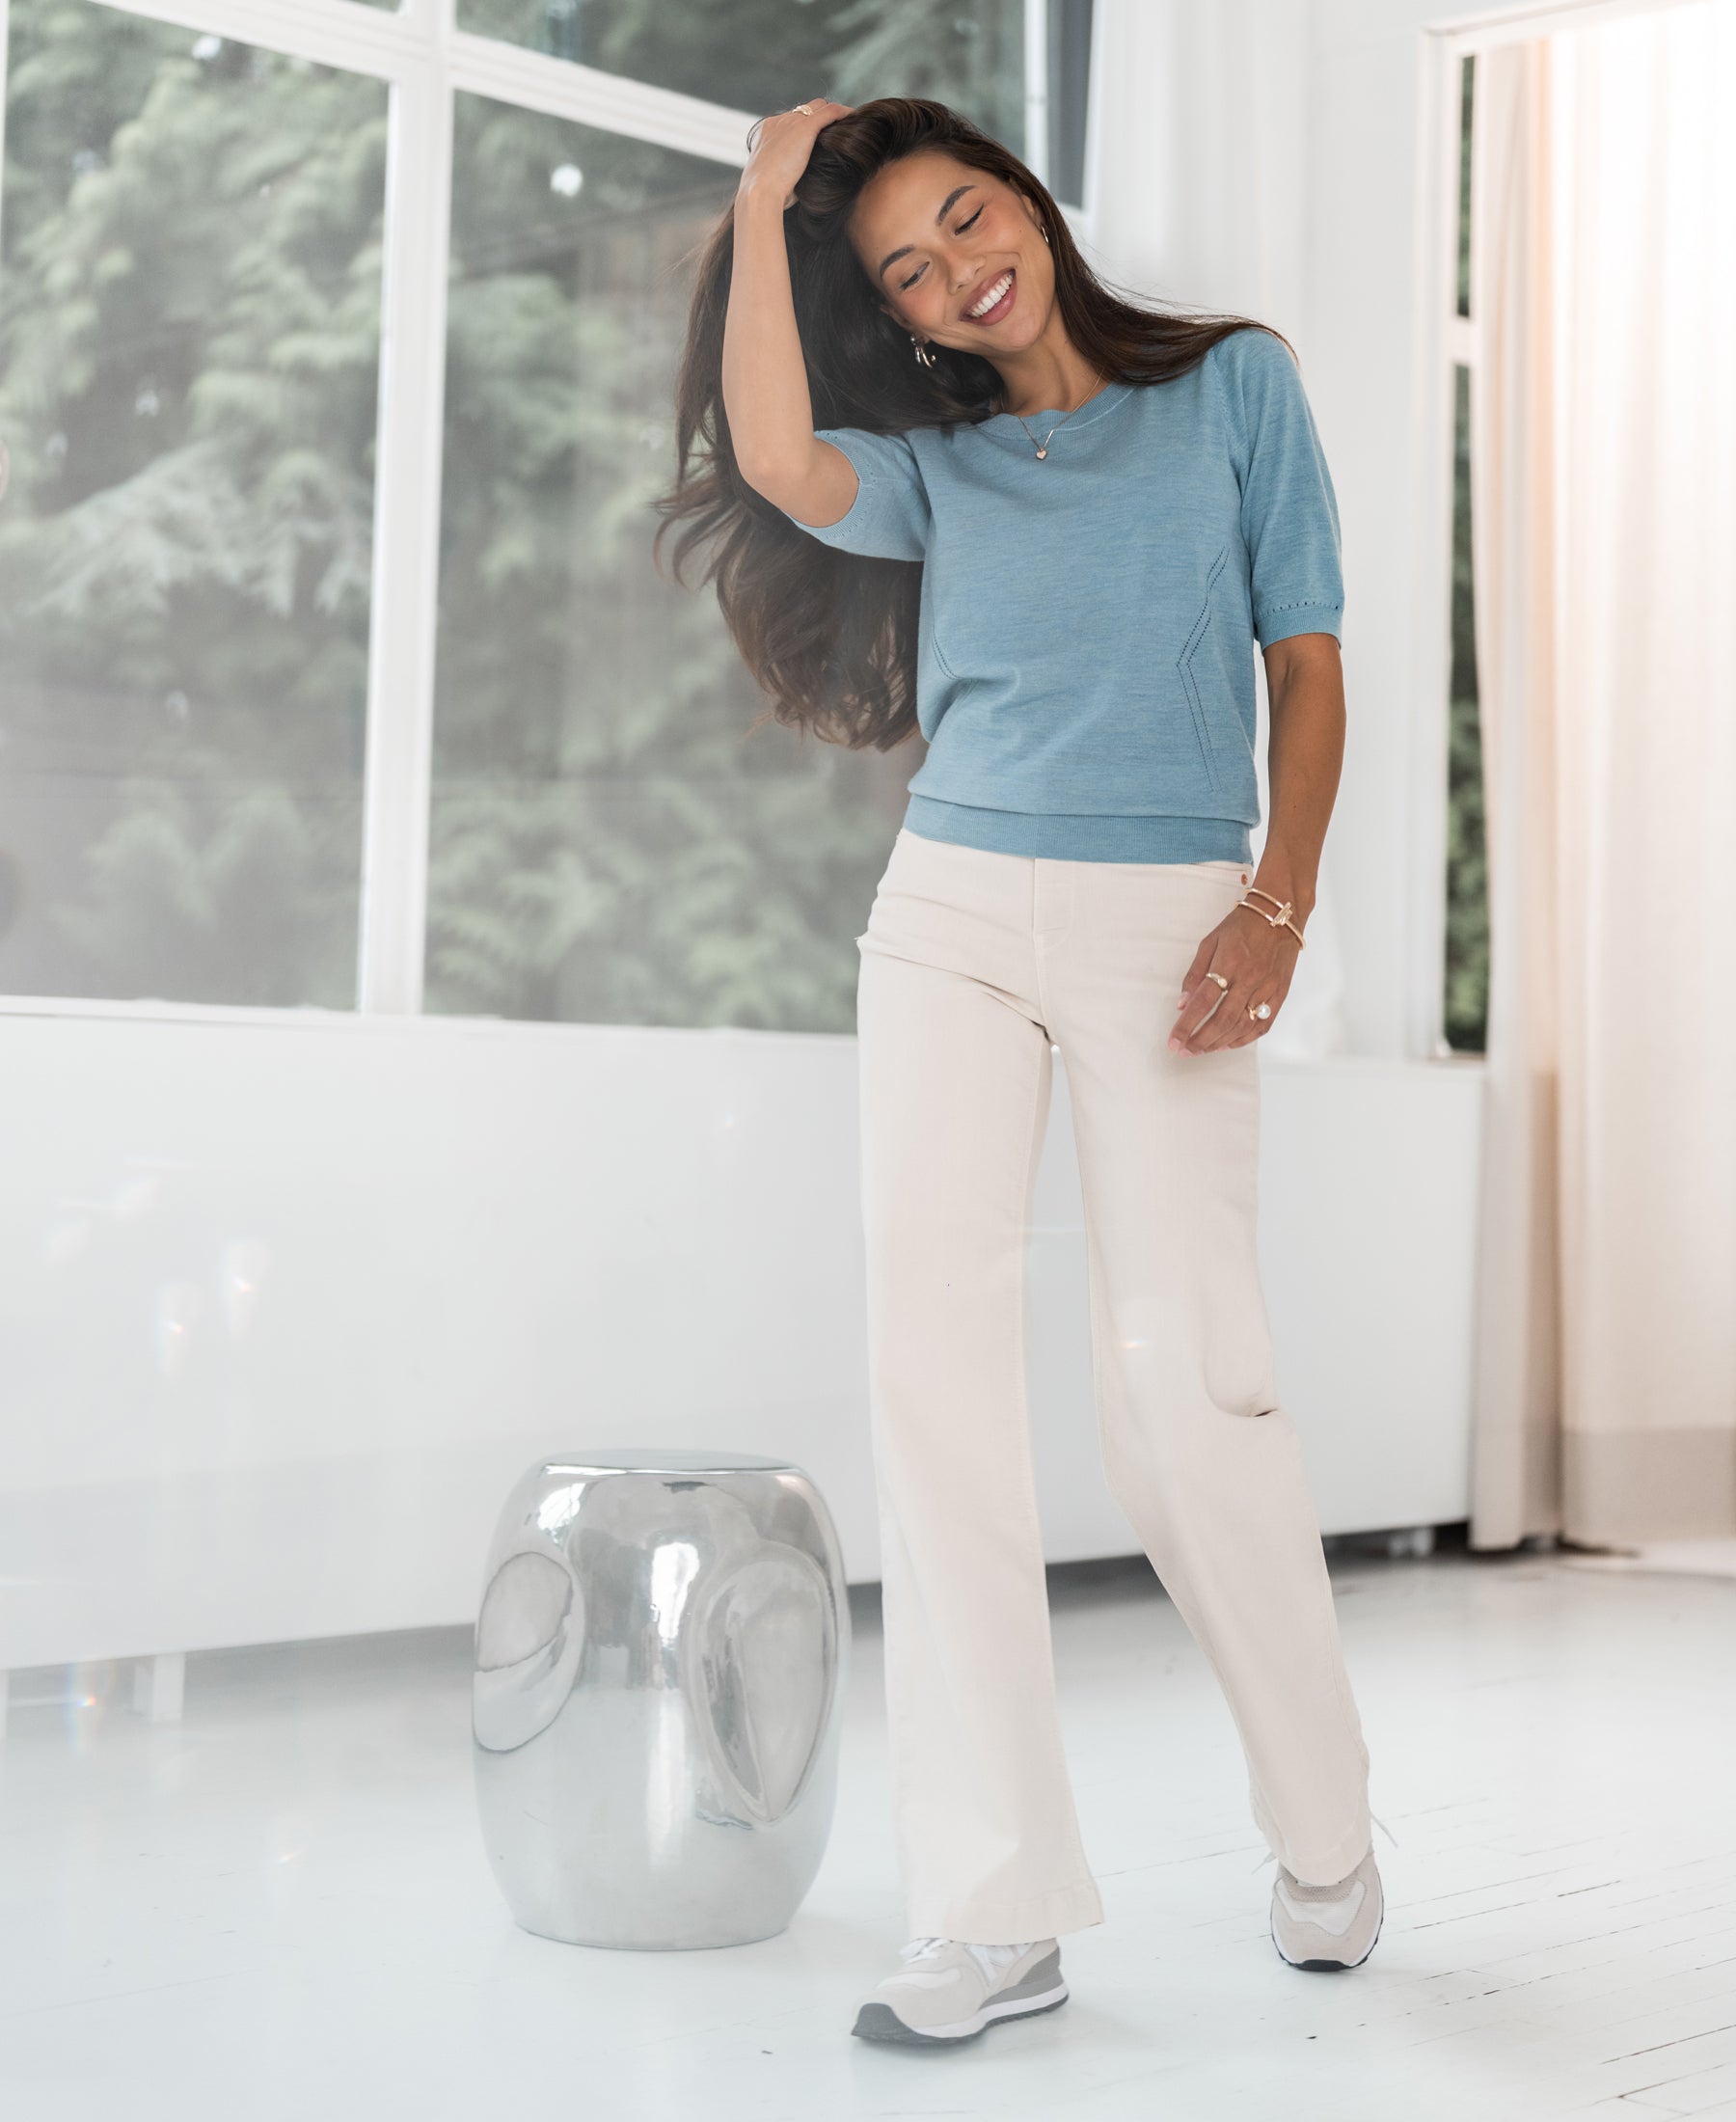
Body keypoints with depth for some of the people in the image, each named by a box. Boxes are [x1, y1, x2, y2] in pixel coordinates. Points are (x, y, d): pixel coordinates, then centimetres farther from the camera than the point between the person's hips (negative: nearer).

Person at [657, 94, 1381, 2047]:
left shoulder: (1231, 382, 10)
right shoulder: (926, 462, 14)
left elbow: (1306, 659, 5)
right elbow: (773, 459, -10)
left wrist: (1281, 900, -7)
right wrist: (765, 199, 1)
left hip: (1167, 924, -2)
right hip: (952, 915, 3)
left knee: (1186, 1379, -9)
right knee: (934, 1360, -9)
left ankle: (1324, 1831, 14)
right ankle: (995, 1916, -6)